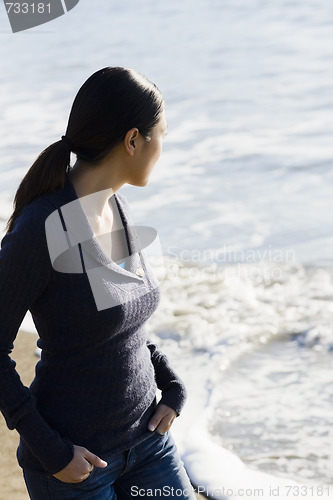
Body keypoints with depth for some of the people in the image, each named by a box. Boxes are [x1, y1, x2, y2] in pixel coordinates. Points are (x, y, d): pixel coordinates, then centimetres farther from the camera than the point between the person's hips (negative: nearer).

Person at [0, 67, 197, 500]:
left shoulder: (114, 206, 1)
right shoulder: (39, 229, -22)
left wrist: (173, 386, 5)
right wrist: (50, 451, -17)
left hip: (146, 436, 7)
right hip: (74, 459, -7)